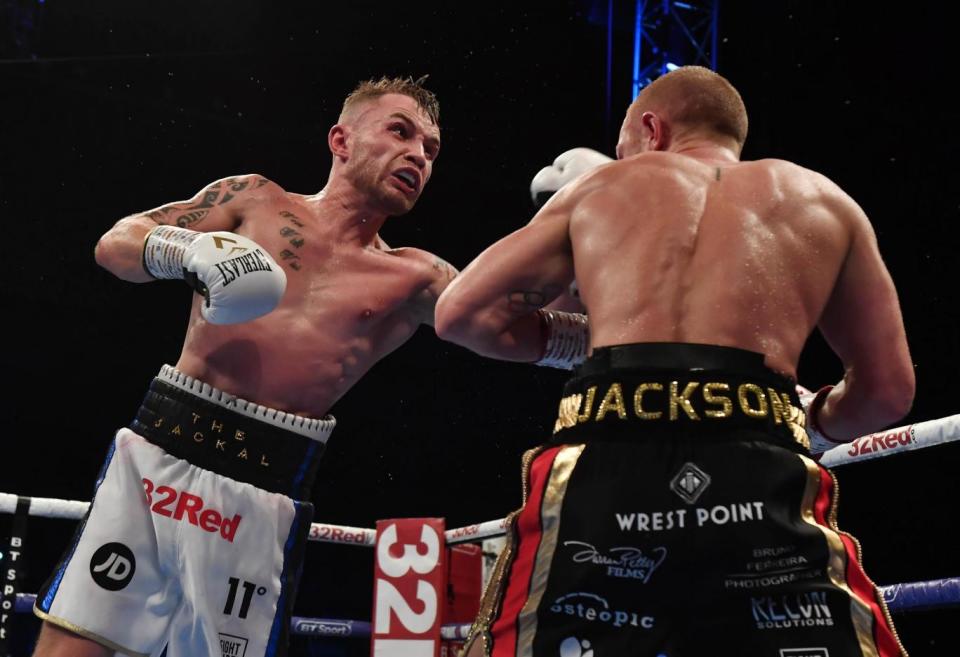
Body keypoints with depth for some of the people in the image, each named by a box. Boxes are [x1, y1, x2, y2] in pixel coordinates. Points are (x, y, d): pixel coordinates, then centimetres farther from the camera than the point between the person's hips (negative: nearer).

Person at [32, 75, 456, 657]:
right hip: (158, 449, 0)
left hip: (265, 490, 0)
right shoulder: (255, 200, 12)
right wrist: (187, 250, -12)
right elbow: (114, 243, 9)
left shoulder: (414, 280, 11)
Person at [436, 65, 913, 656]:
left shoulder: (599, 186, 24)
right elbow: (887, 390, 23)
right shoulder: (825, 202, 25)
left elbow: (461, 313, 22)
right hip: (760, 485, 0)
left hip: (598, 474, 1)